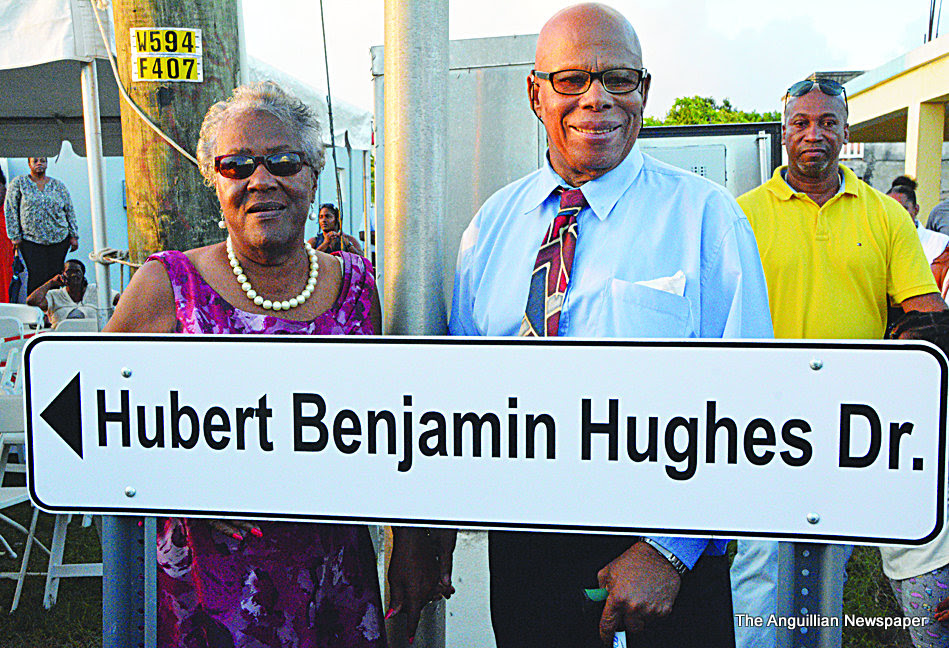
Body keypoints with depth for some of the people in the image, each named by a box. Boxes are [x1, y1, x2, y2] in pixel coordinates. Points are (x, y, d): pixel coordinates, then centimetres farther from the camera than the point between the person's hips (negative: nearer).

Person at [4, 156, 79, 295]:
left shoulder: (58, 185, 11)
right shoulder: (19, 183, 4)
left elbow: (70, 212, 13)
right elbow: (11, 210, 2)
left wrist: (74, 236, 7)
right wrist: (15, 236, -3)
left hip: (59, 239, 2)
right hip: (31, 240, -2)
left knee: (55, 277, 1)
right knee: (37, 277, -10)